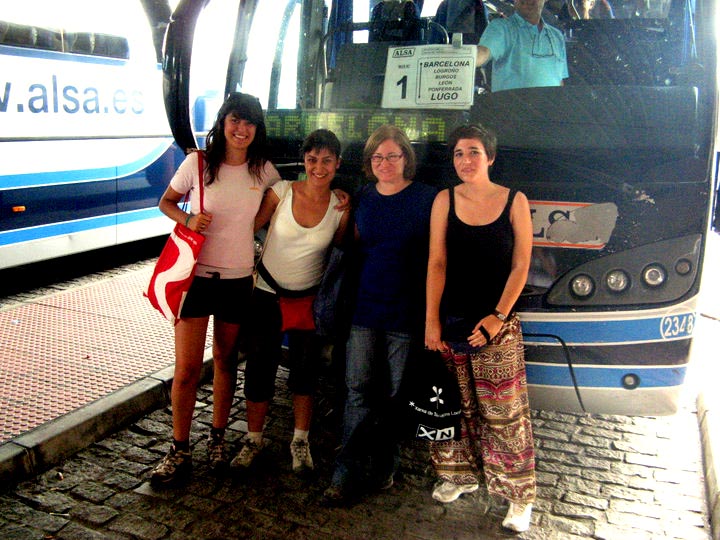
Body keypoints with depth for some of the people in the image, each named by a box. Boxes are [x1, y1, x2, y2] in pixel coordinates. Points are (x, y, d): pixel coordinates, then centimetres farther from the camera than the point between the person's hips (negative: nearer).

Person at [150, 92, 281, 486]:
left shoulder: (263, 171, 2)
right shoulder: (198, 163, -4)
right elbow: (166, 202, 8)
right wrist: (188, 219, -14)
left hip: (239, 279, 2)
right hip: (196, 275, -2)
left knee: (225, 360, 15)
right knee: (186, 369, -3)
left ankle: (218, 439, 32)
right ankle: (179, 452, 14)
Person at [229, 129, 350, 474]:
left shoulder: (340, 208, -6)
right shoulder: (282, 191, -10)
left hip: (310, 298, 1)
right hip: (268, 293, -1)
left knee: (305, 371, 10)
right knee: (260, 368, 5)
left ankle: (300, 441, 29)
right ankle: (254, 440, 26)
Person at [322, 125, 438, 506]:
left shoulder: (427, 199, -2)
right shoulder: (362, 198, 10)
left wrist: (432, 312, -7)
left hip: (406, 313, -3)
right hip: (365, 307, 3)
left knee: (395, 396, 7)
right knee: (358, 391, 1)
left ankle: (384, 467, 24)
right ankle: (346, 476, 7)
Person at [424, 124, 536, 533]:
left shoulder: (514, 201, 0)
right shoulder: (445, 200, 4)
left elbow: (520, 266, -2)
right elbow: (437, 263, 1)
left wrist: (497, 316, -10)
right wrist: (431, 321, -4)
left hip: (496, 323, -2)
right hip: (450, 320, 2)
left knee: (504, 412, 0)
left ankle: (520, 495, 14)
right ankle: (459, 475, 31)